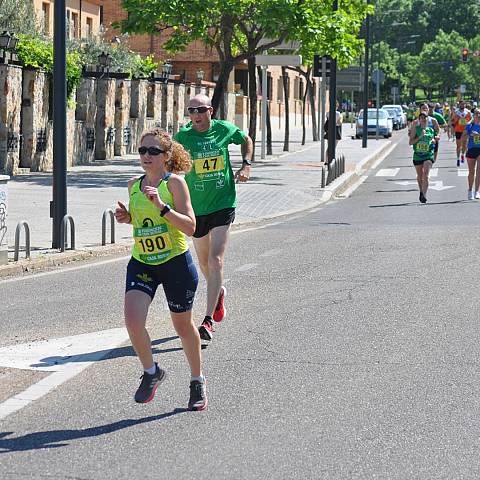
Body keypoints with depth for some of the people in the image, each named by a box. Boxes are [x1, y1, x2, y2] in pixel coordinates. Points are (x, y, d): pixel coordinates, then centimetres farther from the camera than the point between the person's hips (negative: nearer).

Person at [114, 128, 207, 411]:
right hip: (141, 263, 4)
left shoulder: (174, 182, -11)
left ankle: (198, 381, 34)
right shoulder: (134, 185, 5)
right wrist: (127, 217, 2)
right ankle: (151, 372, 9)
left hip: (176, 262, -4)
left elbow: (190, 227, -18)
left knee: (183, 326, 11)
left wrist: (161, 206, -28)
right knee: (133, 321, -17)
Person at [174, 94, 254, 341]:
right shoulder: (183, 136, -7)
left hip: (223, 204, -2)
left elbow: (246, 139, 17)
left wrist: (246, 165, 4)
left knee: (215, 260, -13)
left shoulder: (224, 129, -4)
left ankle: (208, 320, -15)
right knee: (204, 262, 17)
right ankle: (218, 292, 49)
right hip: (197, 207, 2)